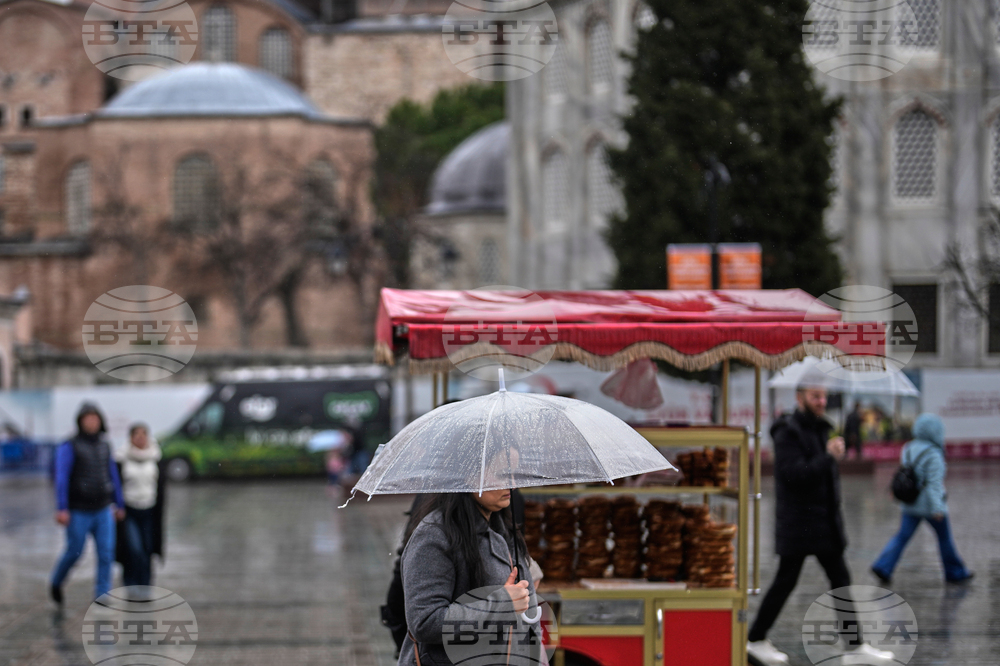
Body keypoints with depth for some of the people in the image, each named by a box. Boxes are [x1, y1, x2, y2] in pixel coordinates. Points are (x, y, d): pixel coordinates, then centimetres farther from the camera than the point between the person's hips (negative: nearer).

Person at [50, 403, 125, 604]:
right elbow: (62, 478, -12)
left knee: (106, 553, -5)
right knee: (74, 552, 4)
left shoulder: (104, 446, 9)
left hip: (103, 510, 4)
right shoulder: (69, 447, -7)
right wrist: (62, 508, -19)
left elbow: (113, 476, 15)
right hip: (79, 511, -4)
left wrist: (119, 505, 14)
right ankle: (56, 582, 31)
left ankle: (102, 596, -2)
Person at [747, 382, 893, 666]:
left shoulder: (821, 428, 14)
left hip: (824, 522, 9)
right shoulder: (788, 432, -14)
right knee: (786, 581, -1)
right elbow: (794, 474, -25)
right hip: (797, 522, -9)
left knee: (841, 580, 6)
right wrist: (829, 456, -23)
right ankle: (755, 639, 12)